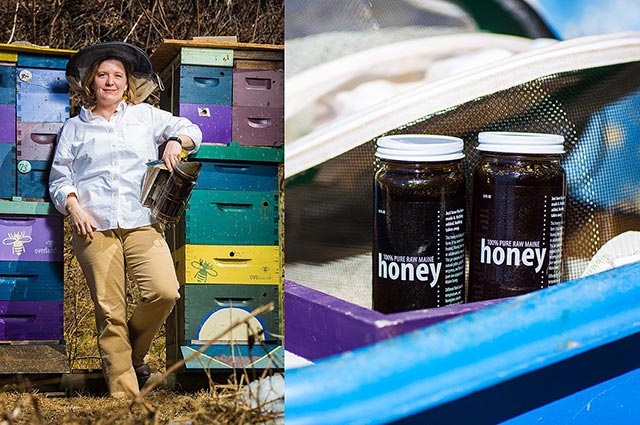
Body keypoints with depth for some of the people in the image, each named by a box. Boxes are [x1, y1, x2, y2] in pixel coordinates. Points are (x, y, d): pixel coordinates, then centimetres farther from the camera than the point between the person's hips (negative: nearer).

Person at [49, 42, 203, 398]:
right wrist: (73, 207, -4)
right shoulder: (74, 128, 18)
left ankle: (134, 352, 7)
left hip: (141, 223, 1)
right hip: (94, 227, 0)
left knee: (165, 292, -20)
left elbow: (190, 129, 24)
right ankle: (124, 390, -2)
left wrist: (176, 141, 1)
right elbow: (59, 178, 15)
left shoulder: (145, 115, 18)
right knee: (109, 312, -6)